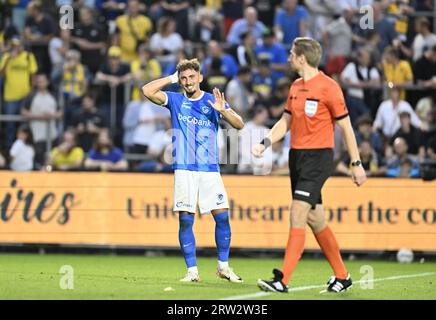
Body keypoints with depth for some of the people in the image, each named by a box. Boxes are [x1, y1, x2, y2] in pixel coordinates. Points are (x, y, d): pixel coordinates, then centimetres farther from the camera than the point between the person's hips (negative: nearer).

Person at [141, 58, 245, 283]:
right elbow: (147, 91, -6)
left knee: (222, 216, -5)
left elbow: (239, 124, -2)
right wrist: (172, 78, -1)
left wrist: (223, 110, -20)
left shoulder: (213, 101, 7)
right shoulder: (175, 100, 7)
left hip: (210, 169, 0)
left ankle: (223, 266, 8)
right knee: (185, 220, -5)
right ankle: (192, 271, 0)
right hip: (184, 169, 0)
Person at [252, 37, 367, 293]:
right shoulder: (296, 87, 12)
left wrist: (356, 163, -6)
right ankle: (342, 276, 22)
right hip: (297, 155, 8)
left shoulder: (328, 87, -11)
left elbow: (345, 126, -7)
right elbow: (286, 122, 18)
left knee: (298, 214, -15)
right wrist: (265, 144, 1)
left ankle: (283, 280, -18)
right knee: (315, 220, 11)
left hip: (318, 157, -8)